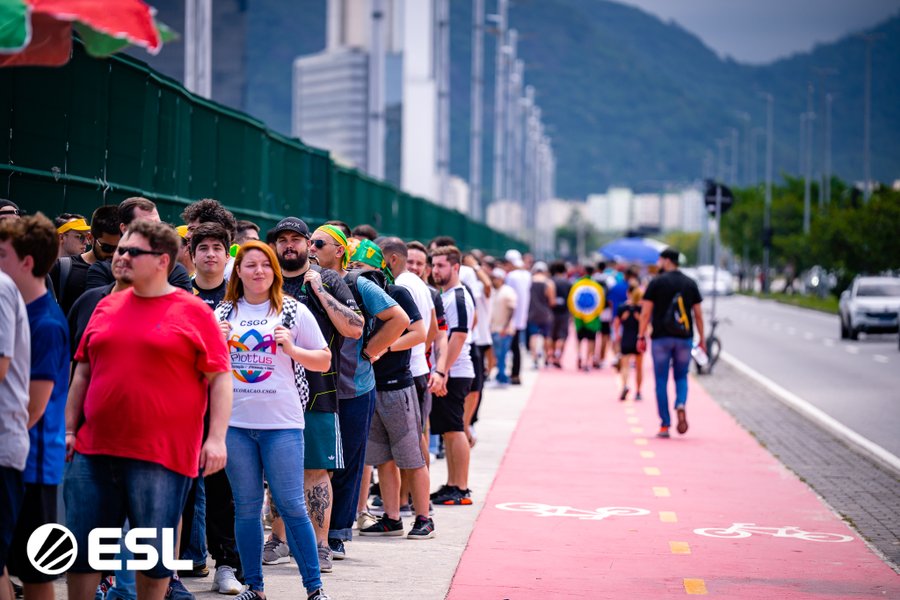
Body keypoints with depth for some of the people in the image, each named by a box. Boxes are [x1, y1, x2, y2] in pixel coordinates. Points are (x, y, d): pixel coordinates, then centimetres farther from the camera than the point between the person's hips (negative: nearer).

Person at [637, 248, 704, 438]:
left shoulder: (656, 282, -3)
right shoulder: (690, 283, 7)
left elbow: (646, 312, -6)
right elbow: (698, 314, 7)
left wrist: (641, 337, -1)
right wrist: (702, 338, 14)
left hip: (661, 338, -3)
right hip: (684, 338, 3)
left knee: (661, 381, 4)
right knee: (681, 377, 15)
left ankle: (665, 425, 3)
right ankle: (681, 405, -16)